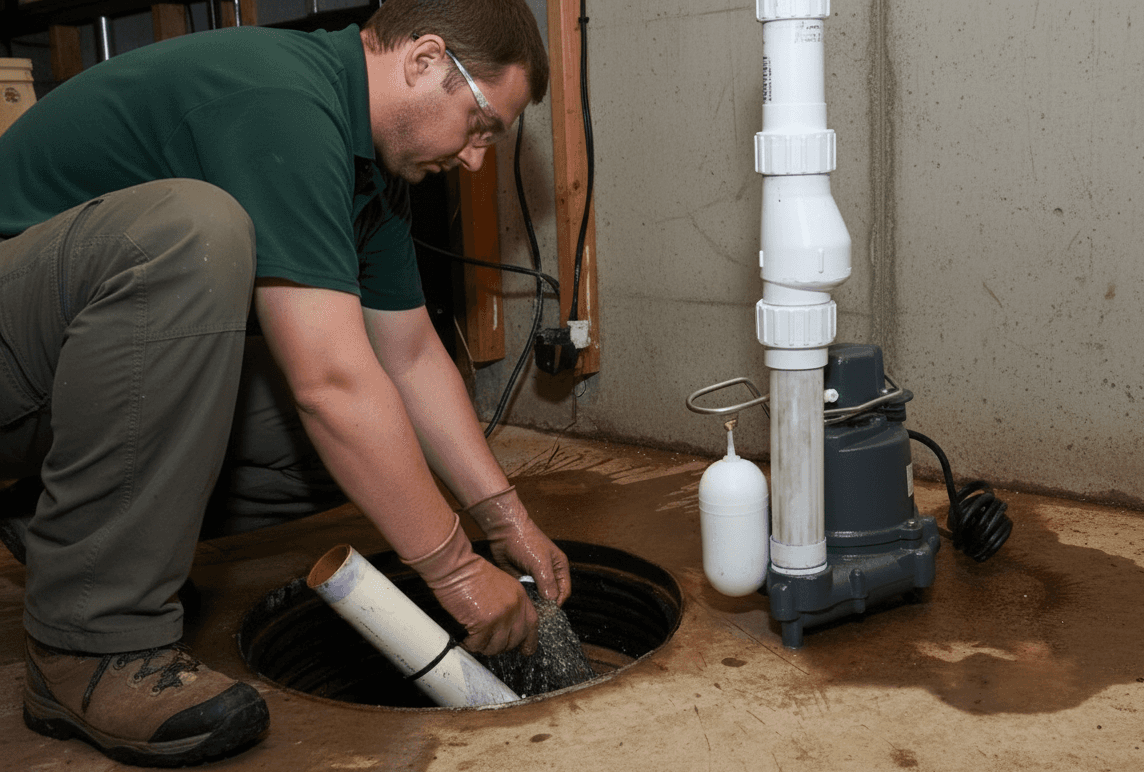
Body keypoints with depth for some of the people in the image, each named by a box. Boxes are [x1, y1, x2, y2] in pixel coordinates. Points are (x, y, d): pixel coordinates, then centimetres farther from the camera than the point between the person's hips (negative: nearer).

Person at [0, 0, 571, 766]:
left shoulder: (373, 162, 5)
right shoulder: (280, 100, -26)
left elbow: (411, 358, 8)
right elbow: (330, 384, -33)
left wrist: (508, 519, 3)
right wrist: (455, 569, -24)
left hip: (124, 346, 9)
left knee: (353, 435, -5)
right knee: (192, 227, -36)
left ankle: (65, 519, 11)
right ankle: (95, 643, -27)